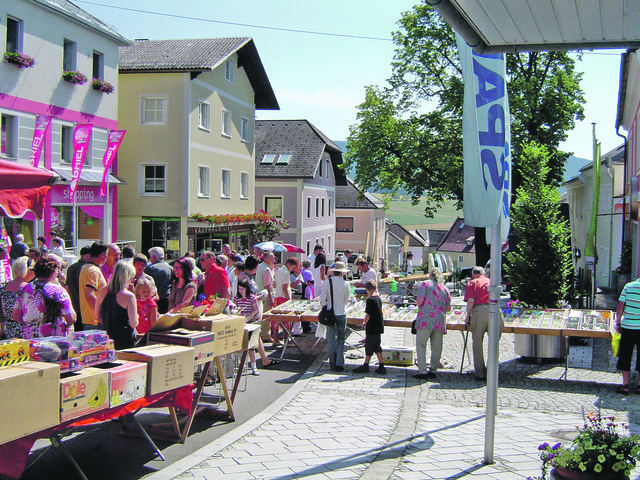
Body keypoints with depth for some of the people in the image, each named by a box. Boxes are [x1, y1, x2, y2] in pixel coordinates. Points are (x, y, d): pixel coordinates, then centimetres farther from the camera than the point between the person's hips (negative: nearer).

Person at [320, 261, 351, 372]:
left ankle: (332, 363, 11)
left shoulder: (327, 282, -10)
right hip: (341, 313, 0)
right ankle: (339, 363, 3)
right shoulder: (345, 284, -7)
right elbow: (346, 300, 5)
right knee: (340, 339, 10)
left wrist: (323, 305, 11)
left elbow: (323, 299, -8)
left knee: (331, 339, 9)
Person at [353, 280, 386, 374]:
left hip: (372, 328, -7)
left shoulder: (370, 300, -17)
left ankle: (365, 366, 14)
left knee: (369, 347, 4)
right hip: (379, 327, 7)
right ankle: (381, 366, 11)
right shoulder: (378, 298, 7)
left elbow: (368, 314, -18)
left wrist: (364, 323, 0)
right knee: (377, 347, 12)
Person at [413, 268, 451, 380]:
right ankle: (433, 370, 13)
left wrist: (420, 306, 10)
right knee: (436, 346, 10)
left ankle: (422, 371, -6)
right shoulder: (445, 288, 14)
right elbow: (448, 308, 14)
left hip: (425, 319, -4)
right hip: (440, 321, 4)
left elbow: (419, 300, -10)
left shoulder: (425, 284, 2)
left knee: (421, 344, 1)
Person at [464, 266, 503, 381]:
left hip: (479, 310, -3)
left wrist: (467, 317, 7)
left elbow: (470, 301, -1)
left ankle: (480, 373, 8)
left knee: (477, 343, 6)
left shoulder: (472, 283, 14)